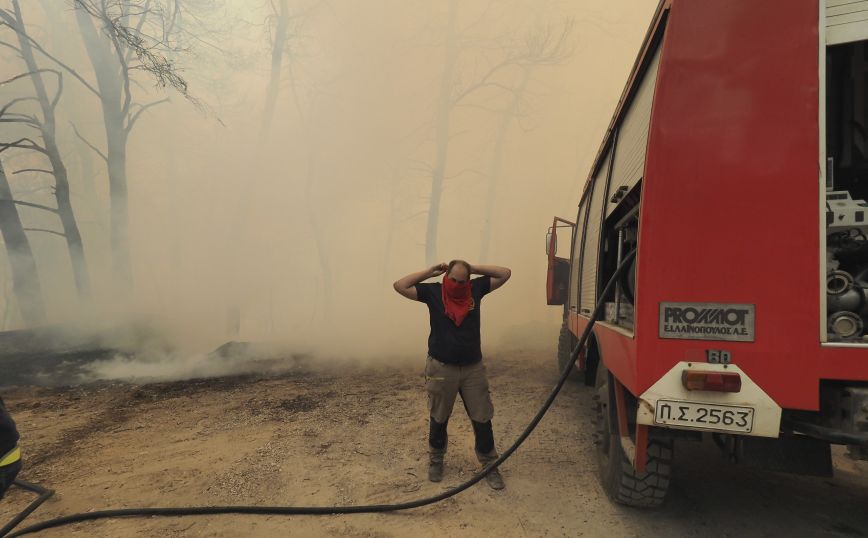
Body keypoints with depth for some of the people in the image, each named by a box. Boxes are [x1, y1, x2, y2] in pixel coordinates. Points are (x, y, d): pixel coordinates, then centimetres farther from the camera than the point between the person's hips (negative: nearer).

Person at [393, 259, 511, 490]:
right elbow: (400, 286, -13)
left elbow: (505, 273, 1)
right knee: (438, 419, 16)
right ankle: (436, 460, 38)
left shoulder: (476, 289, -1)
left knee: (482, 419, 8)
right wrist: (430, 272, -11)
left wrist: (473, 269, -5)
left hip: (473, 368, 2)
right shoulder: (433, 292, -7)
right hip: (441, 368, -1)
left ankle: (489, 465, 24)